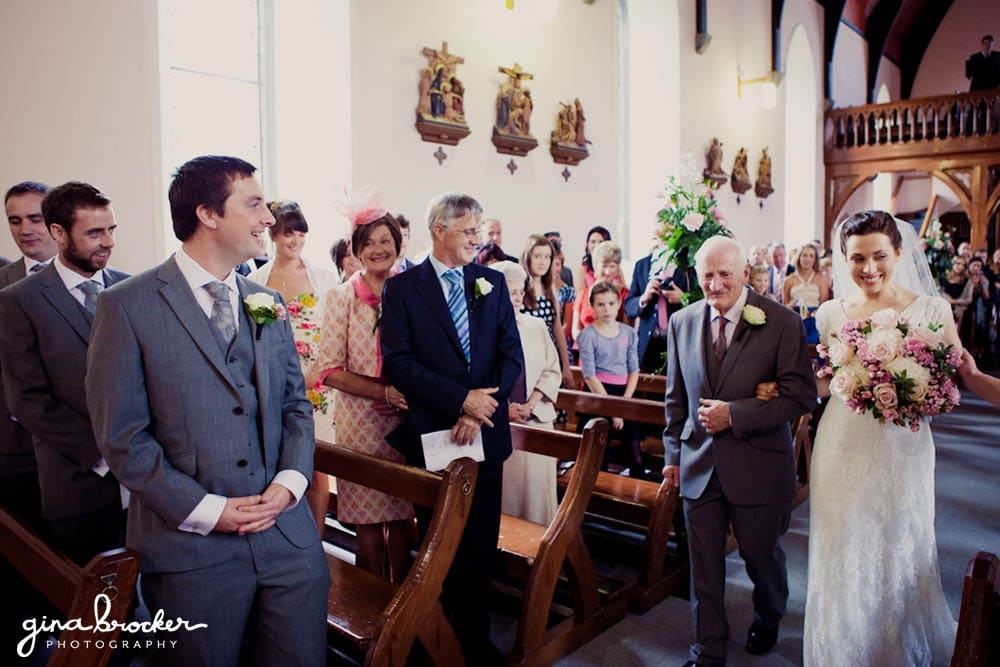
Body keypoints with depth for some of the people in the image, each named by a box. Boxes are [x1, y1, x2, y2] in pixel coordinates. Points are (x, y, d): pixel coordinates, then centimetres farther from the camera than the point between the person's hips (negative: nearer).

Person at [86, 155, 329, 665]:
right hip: (192, 546, -4)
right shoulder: (128, 306, -6)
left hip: (288, 535, 4)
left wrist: (291, 480, -4)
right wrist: (205, 510, -12)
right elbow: (121, 435, -8)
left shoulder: (268, 304, 9)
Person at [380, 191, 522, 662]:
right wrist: (462, 398, -19)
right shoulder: (401, 287, -3)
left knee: (481, 545, 12)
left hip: (485, 434, 3)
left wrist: (479, 410, -12)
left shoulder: (492, 283, 7)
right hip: (431, 435, -2)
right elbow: (397, 362, -12)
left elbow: (512, 355, 1)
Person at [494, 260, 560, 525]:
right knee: (504, 488, 0)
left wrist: (530, 405, -5)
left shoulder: (537, 326, 11)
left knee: (536, 485, 5)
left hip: (537, 420, 4)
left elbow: (552, 371, 8)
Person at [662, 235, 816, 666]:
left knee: (761, 556, 19)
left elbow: (801, 396, -14)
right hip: (699, 465, 3)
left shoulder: (782, 323, -11)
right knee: (703, 562, 11)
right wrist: (673, 454, 12)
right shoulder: (682, 322, 2)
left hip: (758, 466, -2)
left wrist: (734, 414, -21)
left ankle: (768, 619, 50)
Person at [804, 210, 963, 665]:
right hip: (843, 448, 2)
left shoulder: (931, 310, -4)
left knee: (900, 554, 11)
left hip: (902, 450, -1)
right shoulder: (832, 314, 2)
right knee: (843, 556, 10)